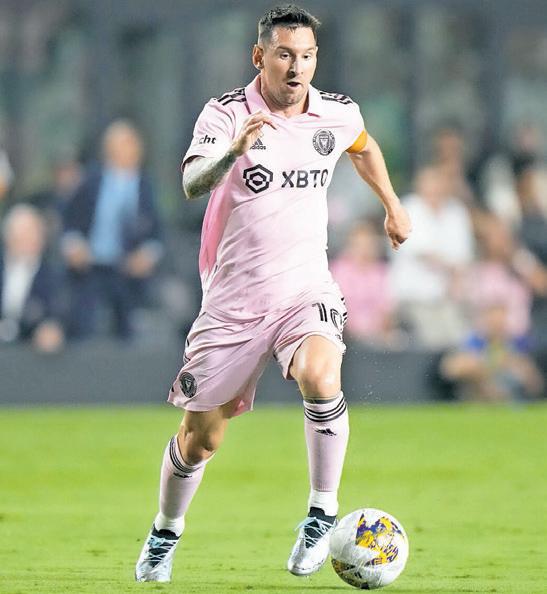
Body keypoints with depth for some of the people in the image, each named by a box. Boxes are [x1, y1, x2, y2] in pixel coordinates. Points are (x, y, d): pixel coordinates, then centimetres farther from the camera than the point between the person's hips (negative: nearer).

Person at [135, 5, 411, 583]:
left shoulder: (337, 113, 0)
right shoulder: (226, 114, -13)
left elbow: (364, 147, 26)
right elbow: (192, 183, -32)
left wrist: (393, 204, 31)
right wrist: (233, 151, -50)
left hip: (307, 291, 1)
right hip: (232, 301, -1)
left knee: (320, 377, -32)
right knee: (200, 438, 7)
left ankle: (323, 513, -17)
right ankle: (165, 534, 34)